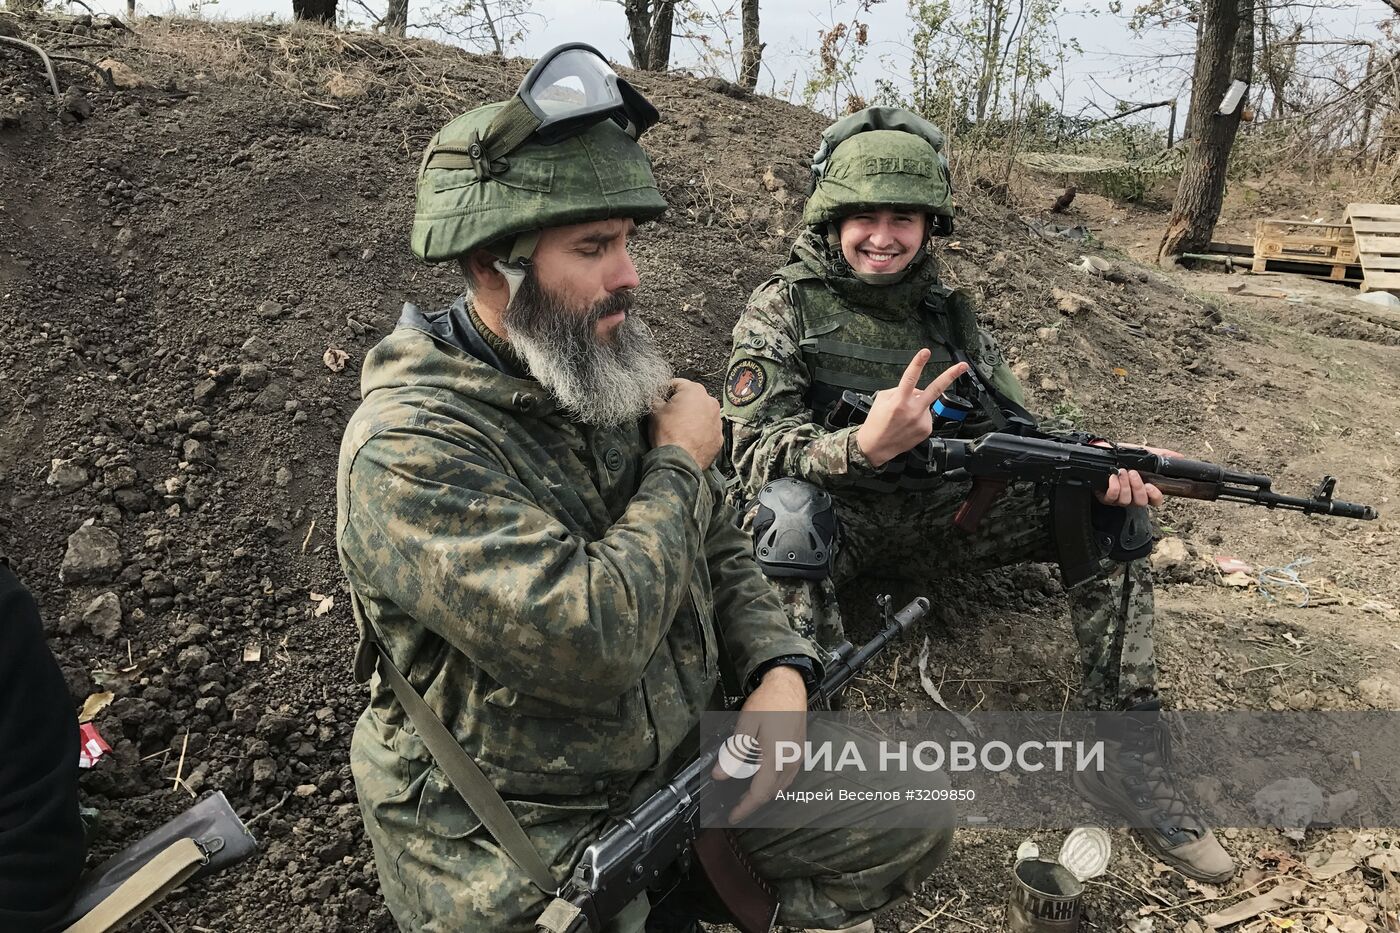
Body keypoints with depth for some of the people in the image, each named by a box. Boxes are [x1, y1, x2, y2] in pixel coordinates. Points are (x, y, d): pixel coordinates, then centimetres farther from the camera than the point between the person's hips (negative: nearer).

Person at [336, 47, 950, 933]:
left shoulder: (621, 384, 0)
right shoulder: (408, 447, -24)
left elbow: (721, 551, 8)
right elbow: (590, 642, -33)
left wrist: (780, 672, -11)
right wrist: (678, 465, -19)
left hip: (689, 762, 6)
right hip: (521, 842, -5)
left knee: (914, 826, 4)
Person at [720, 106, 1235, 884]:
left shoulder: (946, 313, 9)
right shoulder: (780, 310, -7)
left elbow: (1013, 430, 8)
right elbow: (756, 452, -19)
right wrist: (865, 446, -39)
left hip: (932, 514, 5)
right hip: (834, 521, -5)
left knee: (1104, 506, -7)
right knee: (789, 506, -39)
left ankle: (1124, 758, -3)